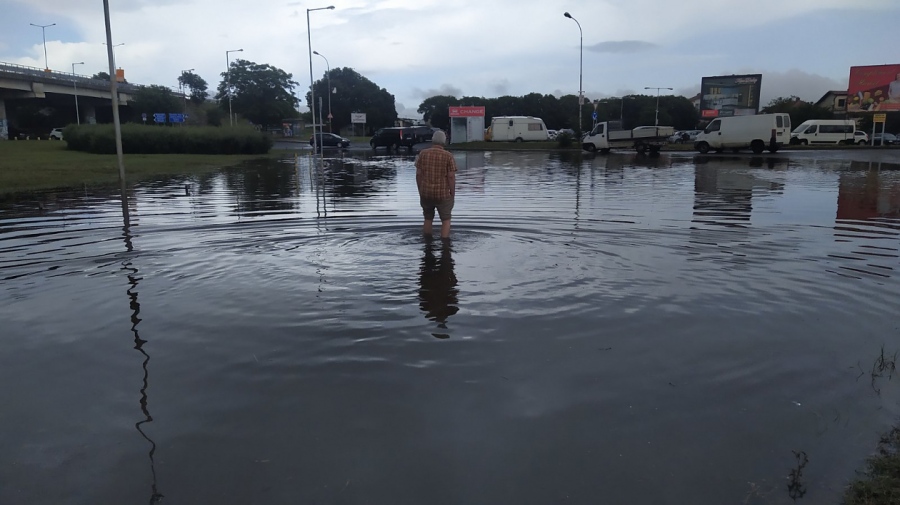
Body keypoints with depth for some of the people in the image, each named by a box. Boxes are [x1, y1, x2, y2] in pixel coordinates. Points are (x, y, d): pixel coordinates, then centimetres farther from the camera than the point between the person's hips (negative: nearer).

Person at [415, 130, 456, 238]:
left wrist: (420, 191, 9)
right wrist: (452, 194, -1)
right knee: (446, 220, 11)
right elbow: (451, 177, -11)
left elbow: (418, 174, 0)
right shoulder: (448, 156, -8)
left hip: (426, 193, 3)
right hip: (443, 193, -3)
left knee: (428, 219, 20)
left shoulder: (423, 153, -1)